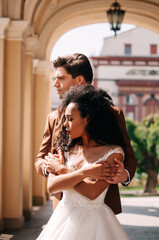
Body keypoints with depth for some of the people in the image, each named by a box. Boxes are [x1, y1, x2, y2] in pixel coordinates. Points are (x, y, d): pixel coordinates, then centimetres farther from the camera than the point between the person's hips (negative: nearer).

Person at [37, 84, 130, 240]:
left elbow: (92, 194, -17)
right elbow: (52, 186, -6)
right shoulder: (66, 148, 5)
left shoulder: (114, 152, -9)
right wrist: (84, 173, -15)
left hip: (93, 220, -4)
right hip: (64, 215, 4)